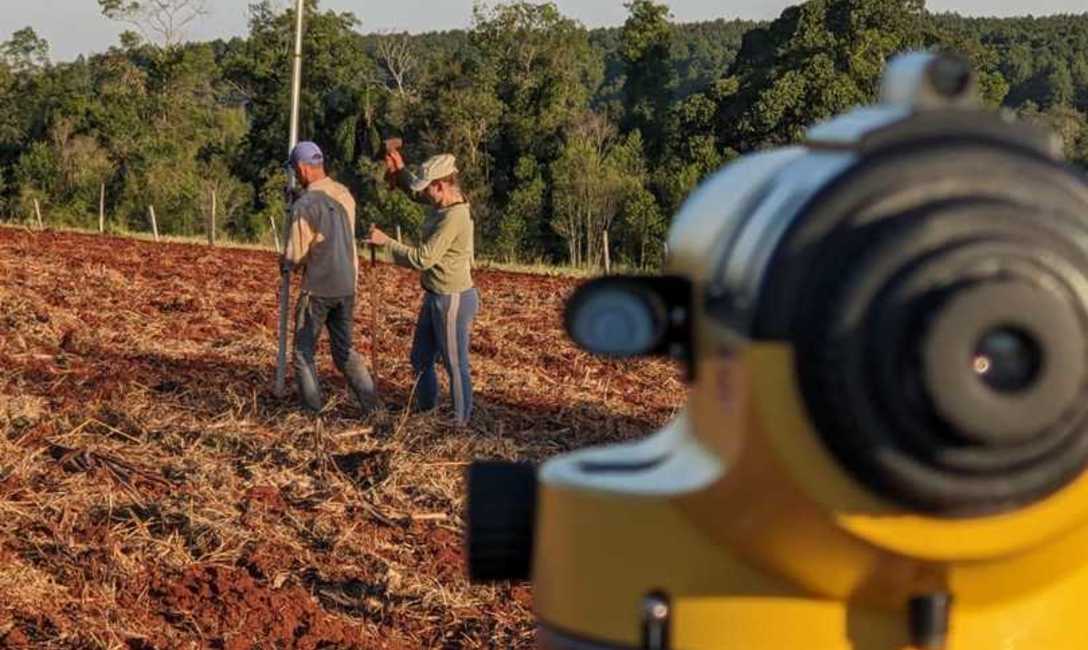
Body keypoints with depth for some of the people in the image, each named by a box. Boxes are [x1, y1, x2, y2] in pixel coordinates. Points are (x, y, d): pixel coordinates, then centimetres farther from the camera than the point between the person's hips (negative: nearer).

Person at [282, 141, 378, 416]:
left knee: (304, 351, 10)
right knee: (344, 350, 14)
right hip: (347, 285, 6)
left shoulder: (304, 205, -17)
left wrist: (285, 261, 7)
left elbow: (295, 256, -14)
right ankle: (371, 403, 3)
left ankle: (314, 411, 9)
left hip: (317, 288, -6)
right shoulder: (344, 195, 3)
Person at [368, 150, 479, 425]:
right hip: (435, 298, 10)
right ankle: (425, 411, 36)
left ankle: (461, 422, 14)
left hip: (453, 300, -10)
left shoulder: (454, 217, -26)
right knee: (421, 359, 21)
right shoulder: (445, 201, 3)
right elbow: (416, 192, 25)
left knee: (455, 365, 3)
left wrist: (385, 242, -16)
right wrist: (400, 171, 6)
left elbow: (422, 258, -25)